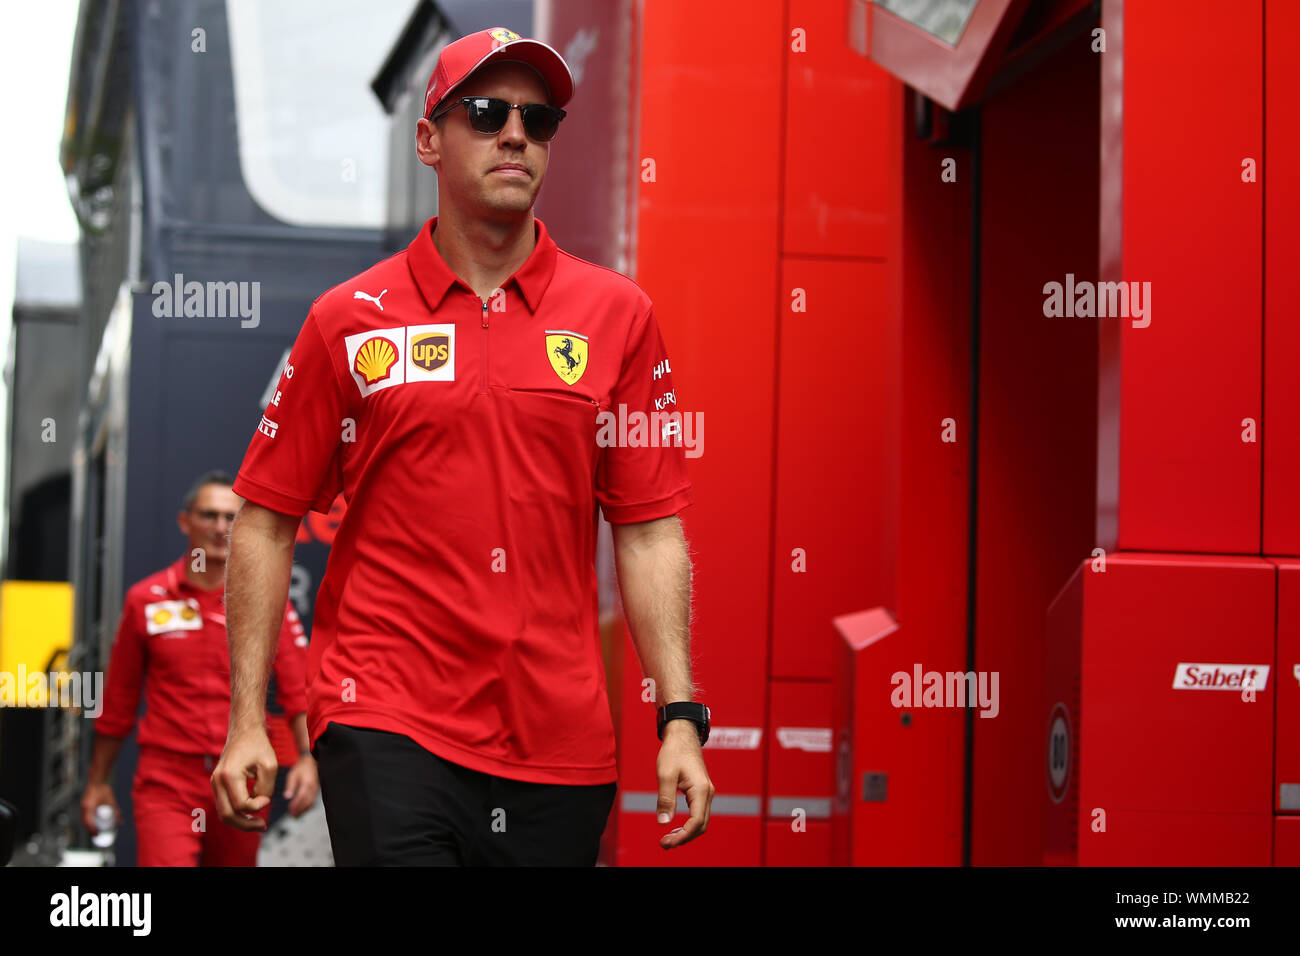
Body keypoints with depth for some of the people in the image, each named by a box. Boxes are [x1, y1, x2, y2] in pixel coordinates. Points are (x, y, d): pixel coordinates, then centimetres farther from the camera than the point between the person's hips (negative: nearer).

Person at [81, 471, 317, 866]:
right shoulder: (146, 600, 4)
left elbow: (299, 689, 1)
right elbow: (117, 700, 11)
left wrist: (306, 756, -14)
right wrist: (98, 781, 14)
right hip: (166, 783, -2)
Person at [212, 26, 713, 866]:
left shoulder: (617, 314, 6)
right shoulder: (349, 320, 3)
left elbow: (649, 529, 5)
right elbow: (267, 520, 5)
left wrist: (680, 718, -2)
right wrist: (246, 722, 0)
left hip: (563, 748, 2)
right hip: (385, 725, -2)